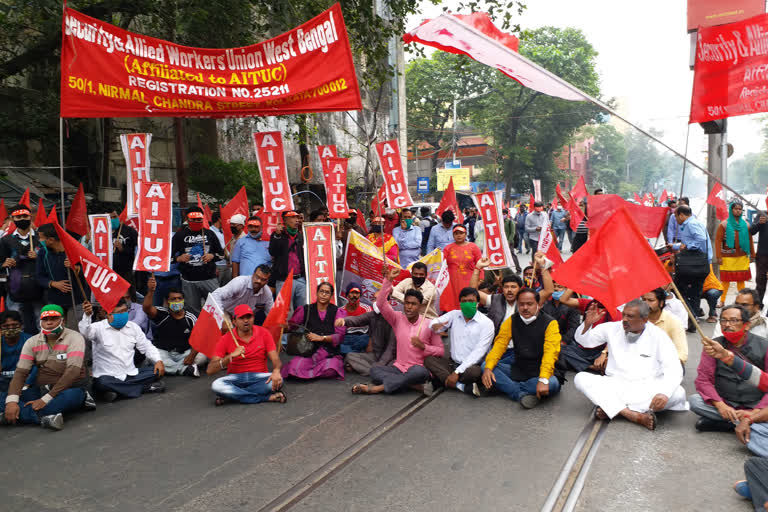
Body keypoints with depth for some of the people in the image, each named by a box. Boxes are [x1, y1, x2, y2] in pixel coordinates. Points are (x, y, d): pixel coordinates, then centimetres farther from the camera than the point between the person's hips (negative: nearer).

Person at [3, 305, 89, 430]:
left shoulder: (74, 338, -11)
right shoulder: (32, 342, 4)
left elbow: (73, 371, -22)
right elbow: (20, 372, -4)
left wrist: (46, 399, -27)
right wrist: (12, 401, -21)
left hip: (70, 388, -5)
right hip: (41, 389, 5)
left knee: (71, 396, -40)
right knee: (5, 400, -20)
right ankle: (45, 416, -31)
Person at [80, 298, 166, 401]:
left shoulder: (133, 327, 8)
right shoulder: (98, 327, -6)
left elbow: (147, 346, 13)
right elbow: (85, 332, -29)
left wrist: (158, 361, -5)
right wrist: (87, 316, -50)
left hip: (131, 374, 4)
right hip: (108, 377, -4)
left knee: (158, 371, -15)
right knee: (102, 383, -38)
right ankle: (145, 387, -23)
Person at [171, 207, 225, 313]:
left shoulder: (209, 234, 12)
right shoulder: (179, 235, 7)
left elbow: (221, 254, 16)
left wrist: (212, 256, -5)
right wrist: (178, 258, -15)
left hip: (209, 279, 1)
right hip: (189, 281, -1)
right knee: (193, 311, 6)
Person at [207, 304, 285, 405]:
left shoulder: (264, 333, -1)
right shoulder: (226, 339, -3)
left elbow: (275, 359, -5)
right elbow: (209, 370, -9)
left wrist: (276, 371, -30)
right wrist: (231, 356, -24)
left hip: (259, 377, 0)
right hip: (235, 379, 0)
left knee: (277, 380, -31)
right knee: (216, 385, -32)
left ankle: (229, 395, -22)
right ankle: (268, 397, -28)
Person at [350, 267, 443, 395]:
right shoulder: (397, 318, 4)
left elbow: (441, 351, 4)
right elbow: (380, 304, -11)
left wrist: (423, 346, -14)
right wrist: (388, 280, -19)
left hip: (419, 368, -3)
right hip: (399, 367, 3)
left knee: (418, 371, -39)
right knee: (374, 370, -24)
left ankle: (379, 388, -30)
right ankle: (418, 385, -28)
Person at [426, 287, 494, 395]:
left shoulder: (486, 323, -8)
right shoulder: (454, 315, 7)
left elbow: (479, 352, -15)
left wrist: (457, 372, -23)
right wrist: (434, 325, -25)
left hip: (471, 365, -5)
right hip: (452, 362, 5)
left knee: (475, 372, -37)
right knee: (428, 360, -20)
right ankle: (463, 387, -27)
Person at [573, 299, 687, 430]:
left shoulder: (658, 336, -3)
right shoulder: (612, 328, 4)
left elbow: (674, 370, -12)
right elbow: (583, 340, 12)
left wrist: (665, 393, -31)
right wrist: (587, 325, -12)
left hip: (647, 390, -1)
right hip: (614, 387, 1)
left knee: (678, 393, -31)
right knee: (580, 378, -23)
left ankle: (609, 408, -30)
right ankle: (635, 415, -35)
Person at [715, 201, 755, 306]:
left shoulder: (746, 224, 8)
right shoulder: (724, 224, -2)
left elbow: (750, 240, 13)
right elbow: (718, 241, -4)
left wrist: (752, 255, 12)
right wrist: (719, 257, -9)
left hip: (742, 257, 3)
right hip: (727, 257, -3)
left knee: (741, 280, 7)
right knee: (726, 280, 2)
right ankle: (722, 300, 13)